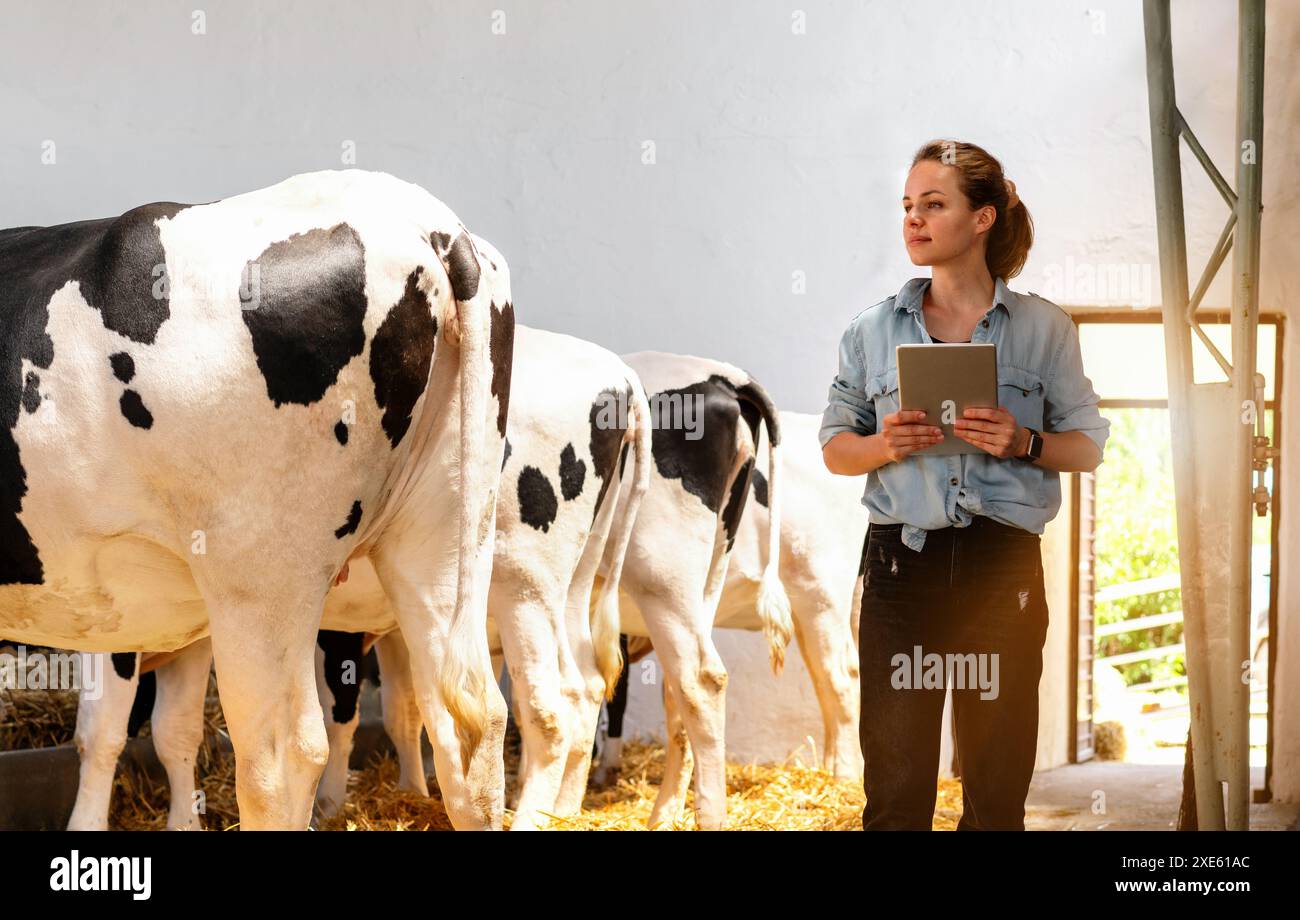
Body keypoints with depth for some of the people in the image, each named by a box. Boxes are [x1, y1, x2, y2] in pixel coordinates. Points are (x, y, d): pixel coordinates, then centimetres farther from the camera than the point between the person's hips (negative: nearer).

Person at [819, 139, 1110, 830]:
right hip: (902, 561, 1)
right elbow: (835, 448, 13)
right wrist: (885, 444, -8)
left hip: (1005, 565, -1)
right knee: (895, 785, 0)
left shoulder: (1043, 328, 5)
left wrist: (1025, 442, -12)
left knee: (997, 786, 6)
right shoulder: (872, 330, 8)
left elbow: (1087, 447, 8)